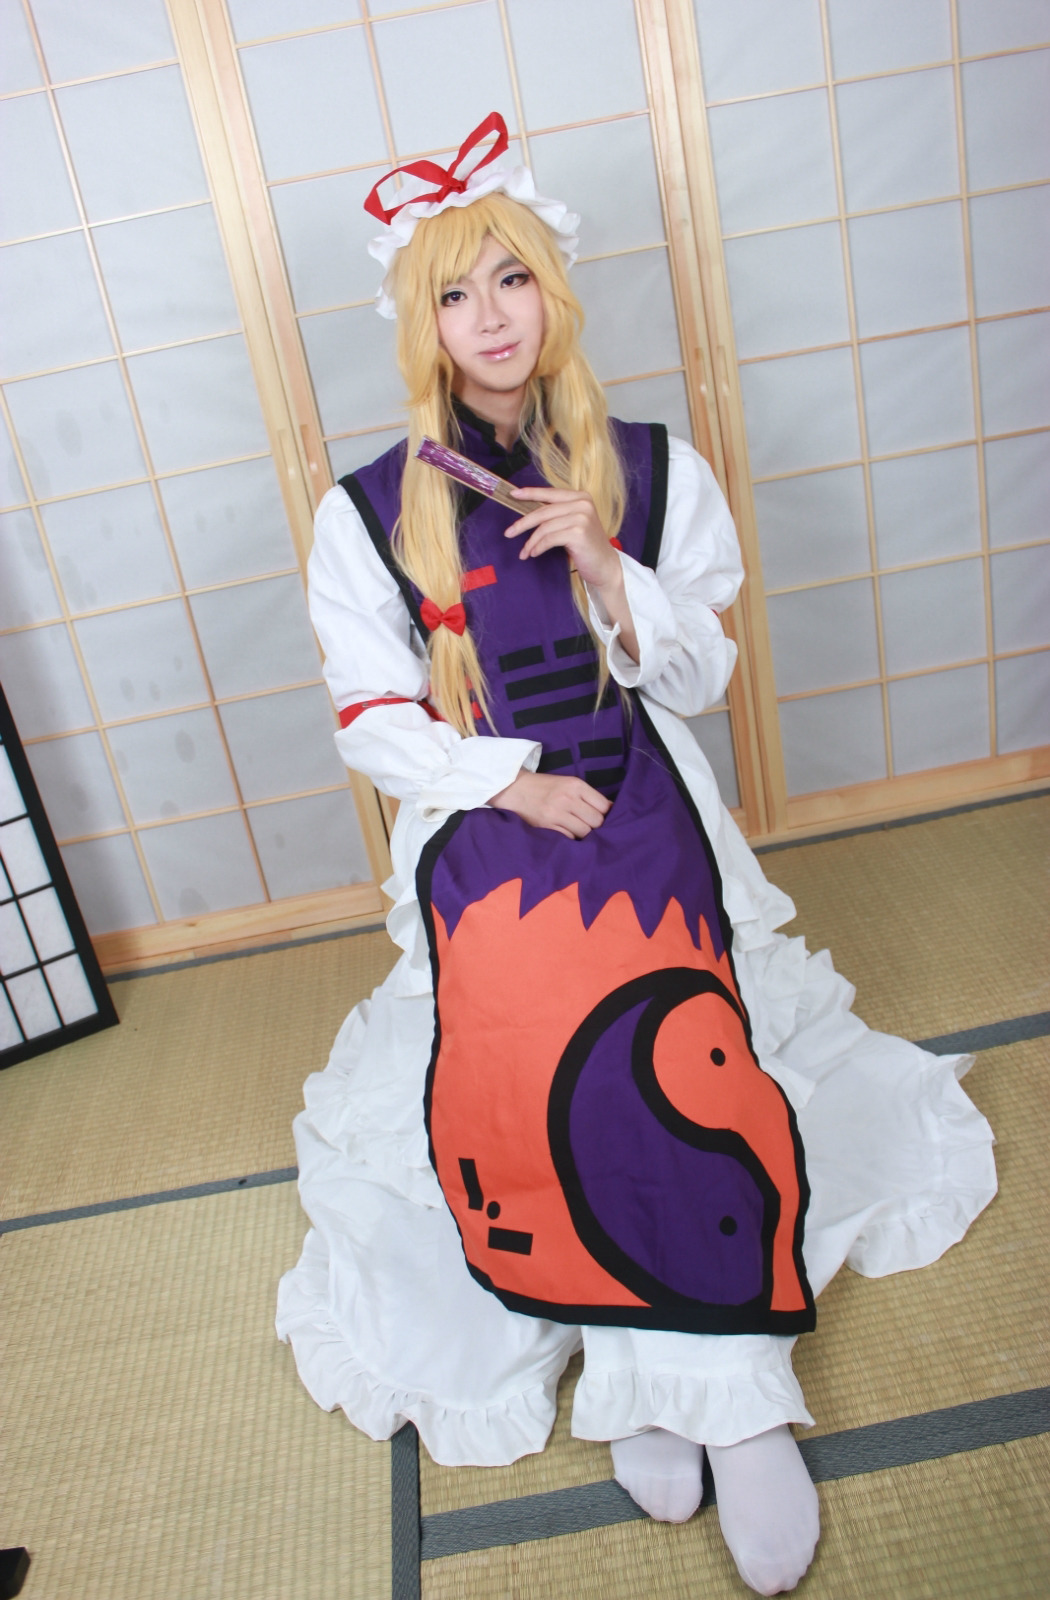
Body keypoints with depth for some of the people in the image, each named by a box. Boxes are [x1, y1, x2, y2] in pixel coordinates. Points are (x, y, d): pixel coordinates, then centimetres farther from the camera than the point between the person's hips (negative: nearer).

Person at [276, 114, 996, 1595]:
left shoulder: (654, 469, 7)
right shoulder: (368, 514, 3)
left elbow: (701, 676, 7)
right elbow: (374, 721, 3)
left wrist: (608, 568, -10)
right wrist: (515, 782, -11)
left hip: (641, 807, 1)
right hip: (479, 824, 0)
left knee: (670, 1063, -25)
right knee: (514, 1071, -25)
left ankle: (704, 1382, -5)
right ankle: (678, 1379, -4)